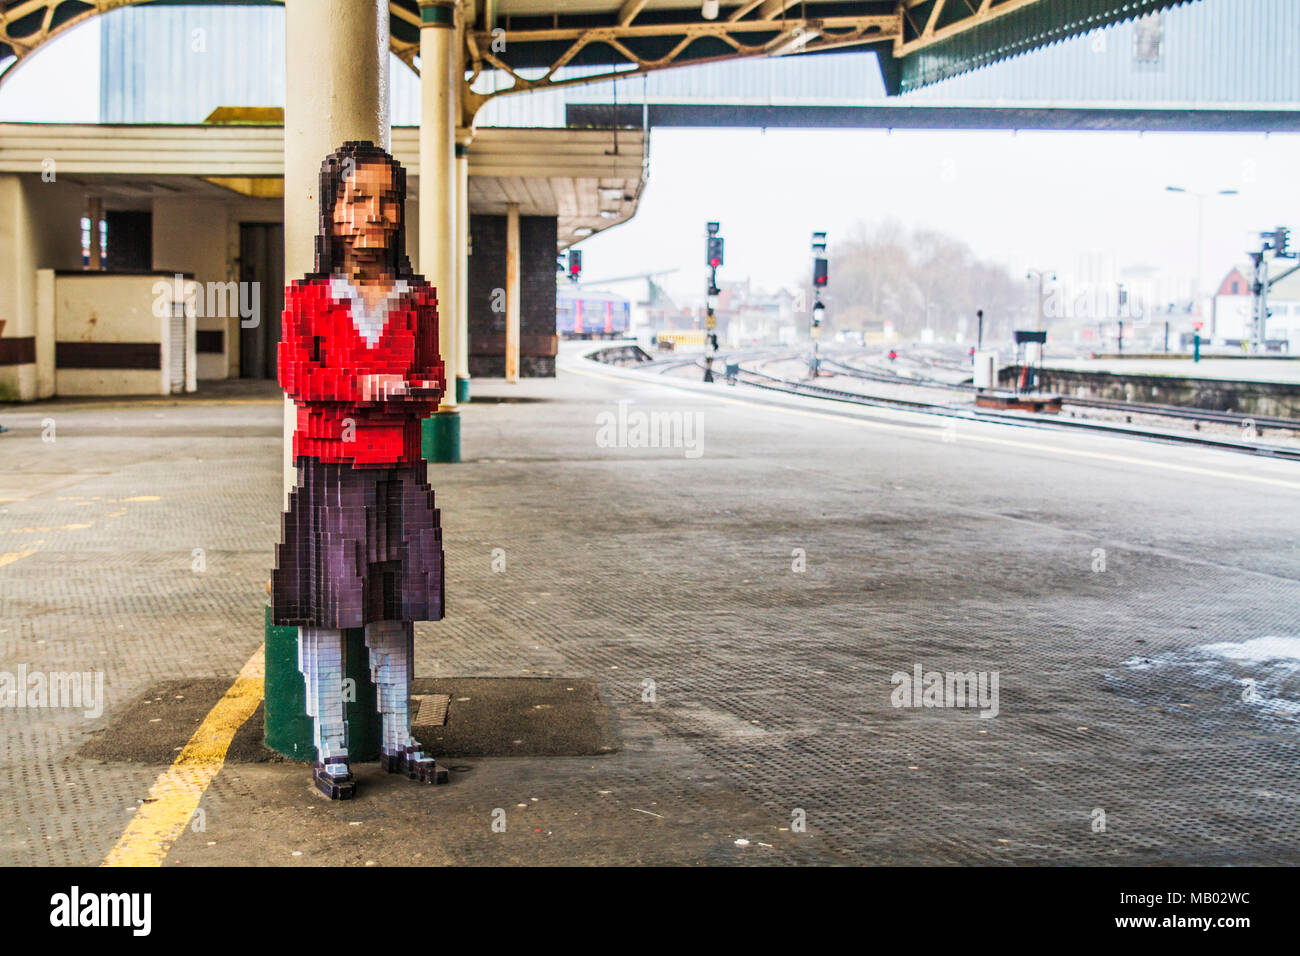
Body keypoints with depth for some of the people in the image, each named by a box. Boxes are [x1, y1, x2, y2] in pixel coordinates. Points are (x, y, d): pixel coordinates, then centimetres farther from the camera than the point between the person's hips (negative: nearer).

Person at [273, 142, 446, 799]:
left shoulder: (416, 301, 11)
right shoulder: (307, 298, 3)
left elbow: (433, 383, 7)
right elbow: (296, 377, -6)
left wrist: (395, 392, -13)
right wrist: (364, 383, -17)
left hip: (398, 469, 3)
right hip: (327, 469, -3)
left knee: (394, 608, 9)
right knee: (323, 606, -1)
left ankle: (398, 739, 19)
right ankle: (329, 749, 8)